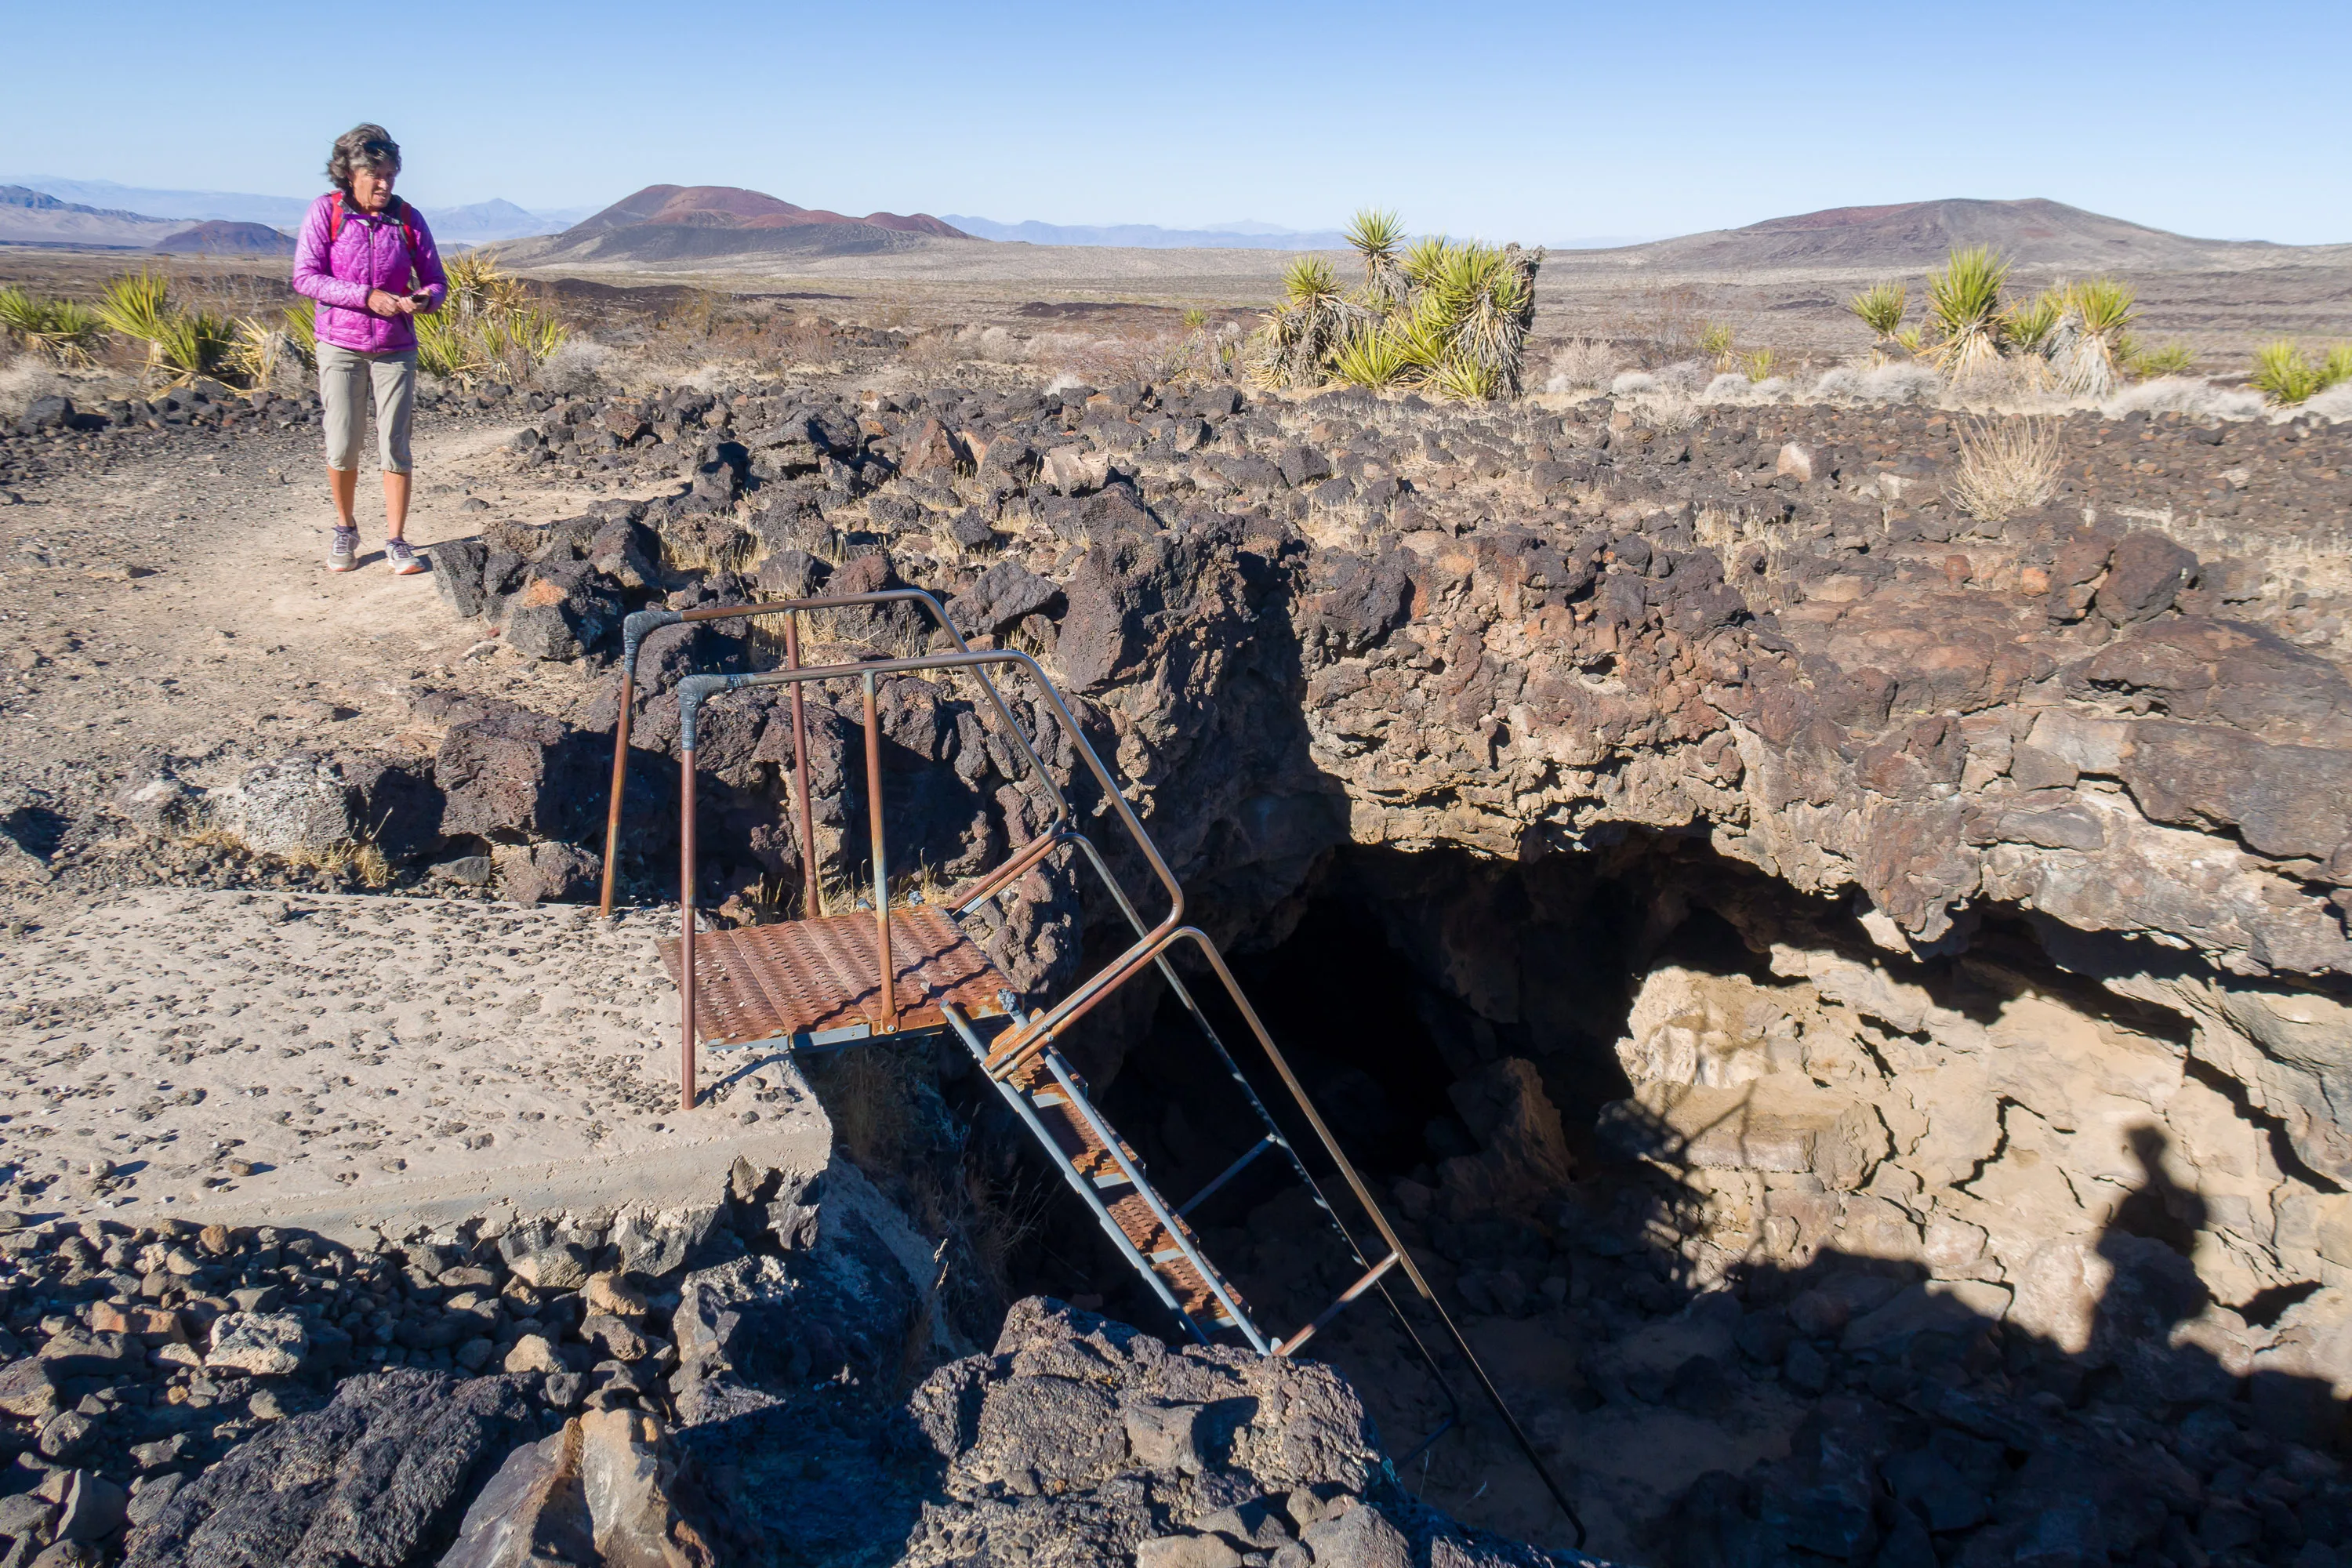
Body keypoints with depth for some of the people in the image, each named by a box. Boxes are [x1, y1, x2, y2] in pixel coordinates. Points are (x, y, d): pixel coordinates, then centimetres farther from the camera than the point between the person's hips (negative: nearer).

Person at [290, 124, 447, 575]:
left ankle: (396, 542, 7)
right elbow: (305, 276, -9)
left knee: (394, 448, -2)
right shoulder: (326, 211, -4)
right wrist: (366, 296, -20)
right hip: (340, 347, -1)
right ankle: (345, 530, 23)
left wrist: (425, 298, -19)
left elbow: (436, 280, 5)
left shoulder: (408, 217, 0)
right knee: (342, 447, 2)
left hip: (396, 350, 1)